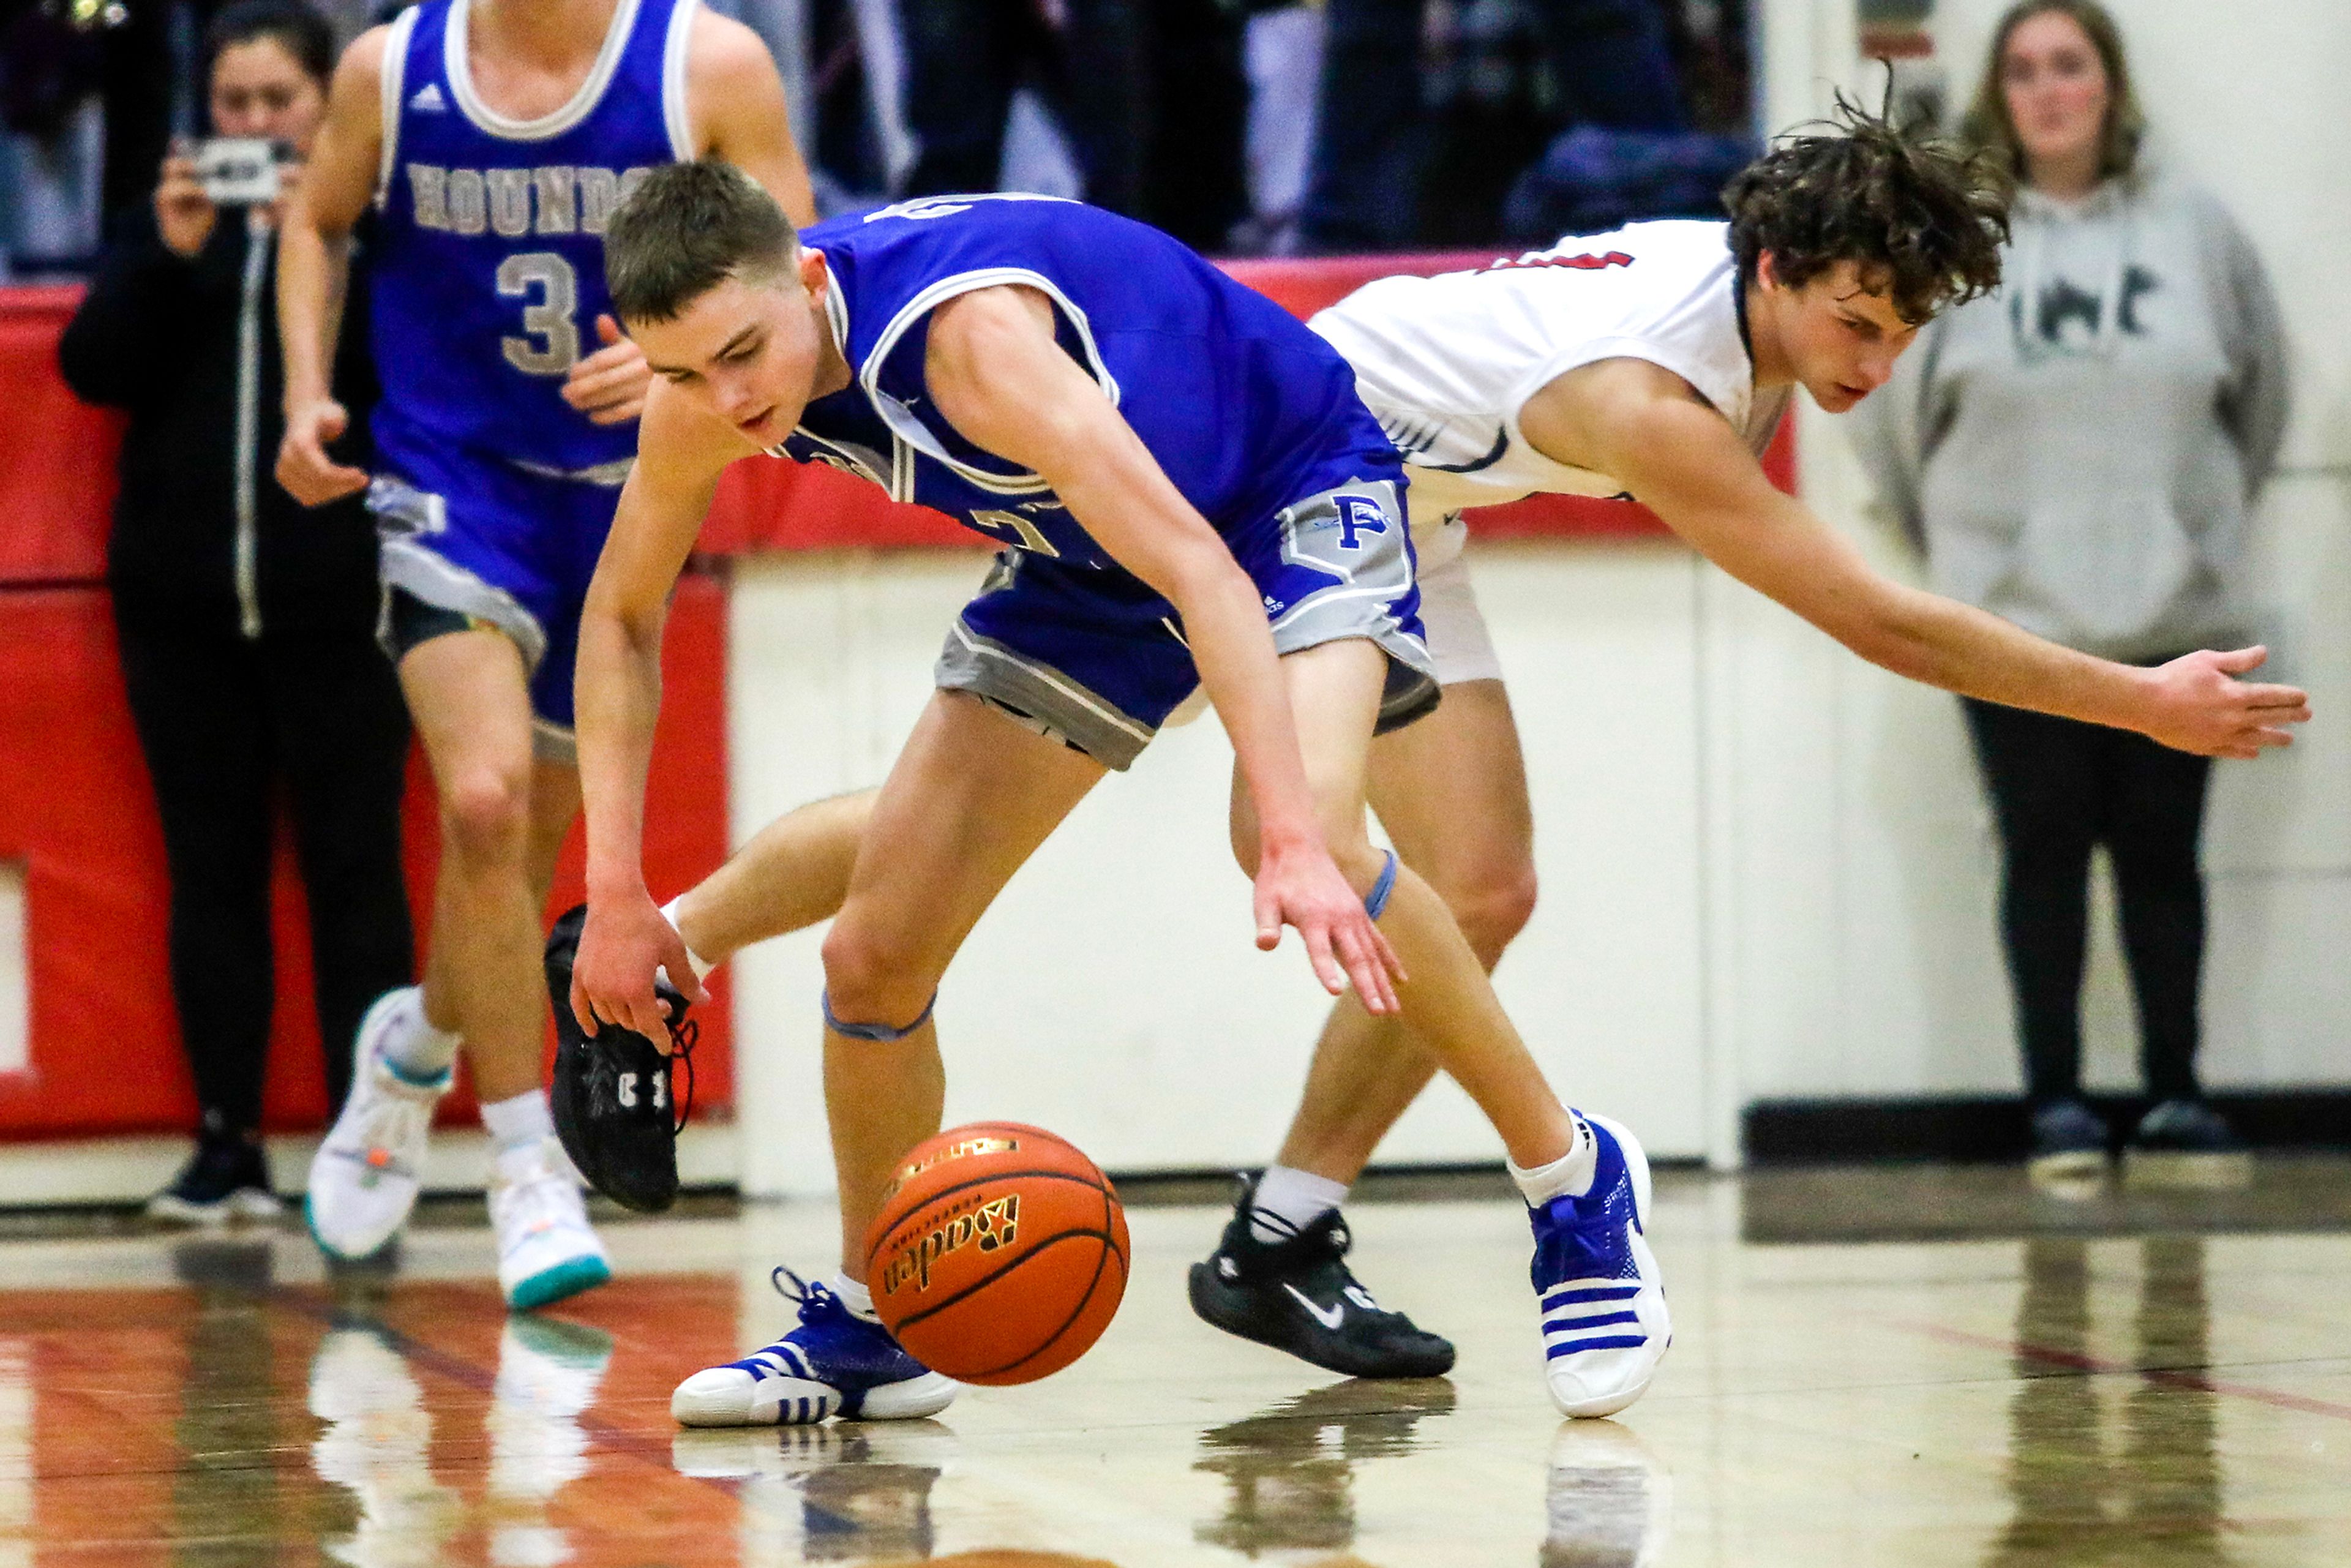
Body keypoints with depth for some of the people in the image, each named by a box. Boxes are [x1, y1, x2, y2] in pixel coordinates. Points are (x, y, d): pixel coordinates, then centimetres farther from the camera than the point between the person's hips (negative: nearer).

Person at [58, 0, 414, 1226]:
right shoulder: (167, 220, 13)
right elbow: (94, 369, 3)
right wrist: (170, 256, -12)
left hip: (336, 603, -3)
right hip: (184, 602, 3)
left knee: (354, 870, -3)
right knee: (210, 870, 4)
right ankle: (226, 1144, 7)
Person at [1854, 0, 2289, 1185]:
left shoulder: (2192, 232, -1)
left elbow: (2257, 391, 10)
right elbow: (1897, 416, 2)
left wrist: (2198, 523, 13)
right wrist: (1960, 542, 10)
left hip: (2174, 615, 1)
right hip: (2015, 617, -1)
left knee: (2163, 855, 7)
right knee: (2044, 854, 3)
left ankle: (2174, 1098, 15)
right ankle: (2056, 1101, 10)